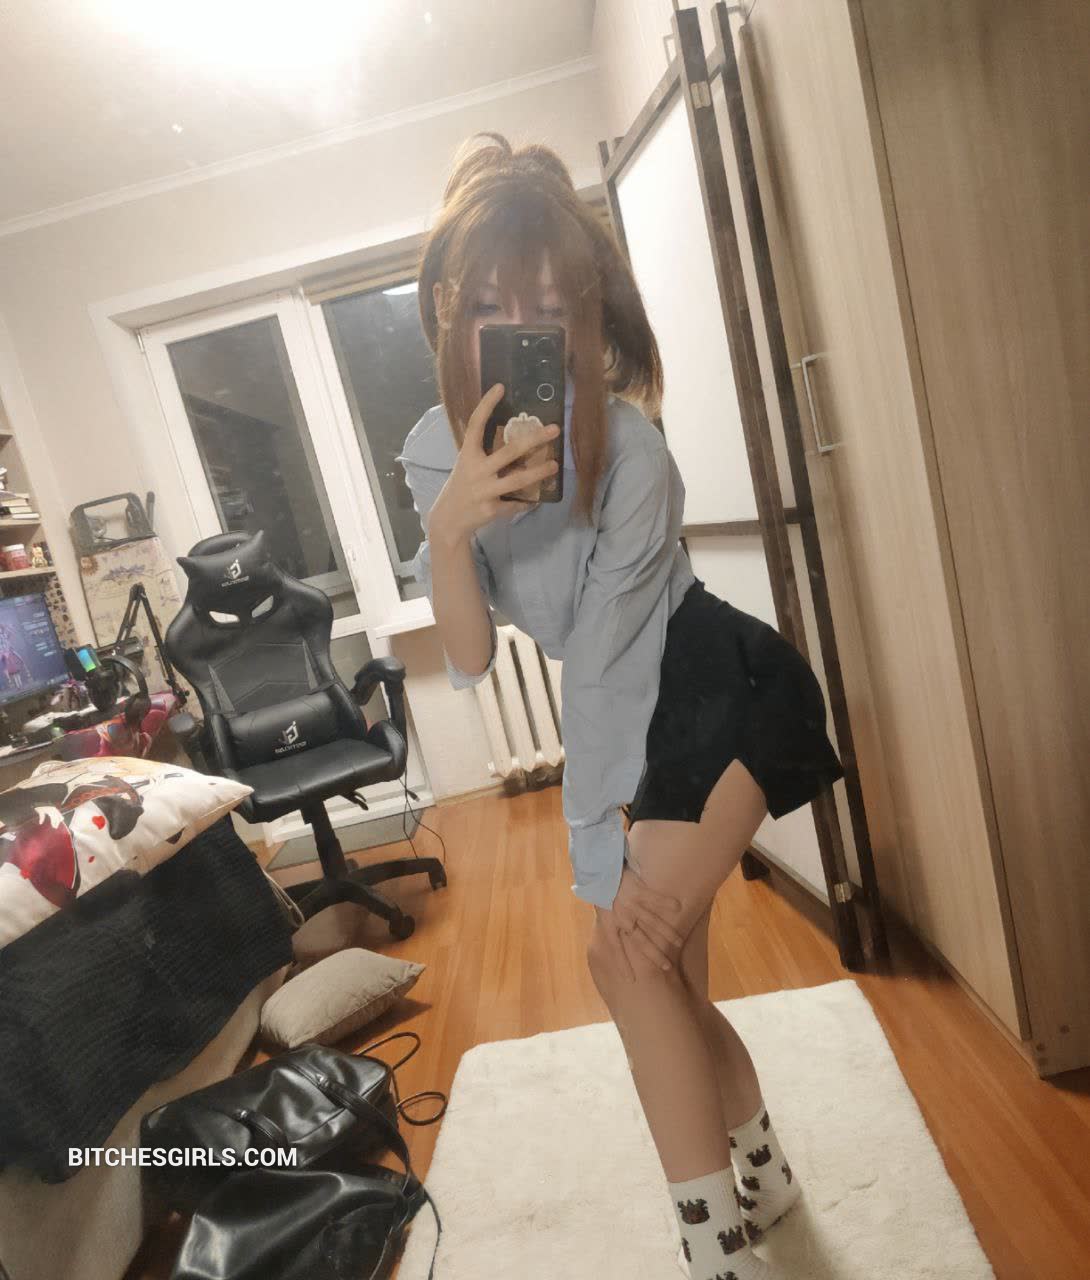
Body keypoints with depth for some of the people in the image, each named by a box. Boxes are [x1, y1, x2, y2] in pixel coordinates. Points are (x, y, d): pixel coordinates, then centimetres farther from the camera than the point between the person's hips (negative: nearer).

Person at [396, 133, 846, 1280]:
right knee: (661, 969, 12)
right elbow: (469, 659, -15)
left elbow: (605, 661, -26)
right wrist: (450, 529, -33)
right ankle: (759, 1171, 39)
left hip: (727, 696, -6)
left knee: (632, 955, -14)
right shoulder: (435, 451, -8)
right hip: (637, 713, 6)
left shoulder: (627, 451, -25)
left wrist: (613, 862, -21)